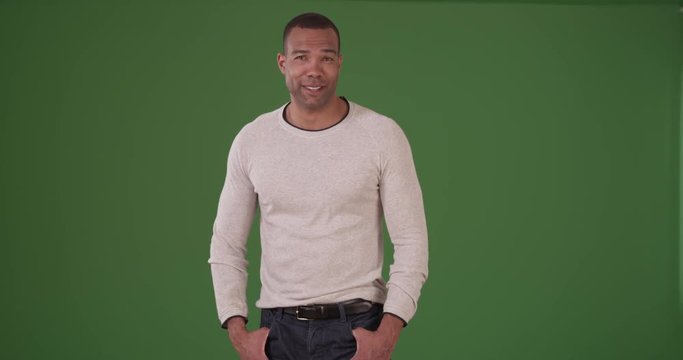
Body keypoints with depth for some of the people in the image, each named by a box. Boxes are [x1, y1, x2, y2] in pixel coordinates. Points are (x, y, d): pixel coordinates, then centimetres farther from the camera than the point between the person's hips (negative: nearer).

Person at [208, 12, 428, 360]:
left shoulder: (383, 136, -7)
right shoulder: (250, 141, 1)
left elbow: (411, 243, -7)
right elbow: (227, 245, 7)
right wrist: (237, 330, -5)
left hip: (356, 328, -2)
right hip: (279, 329, 3)